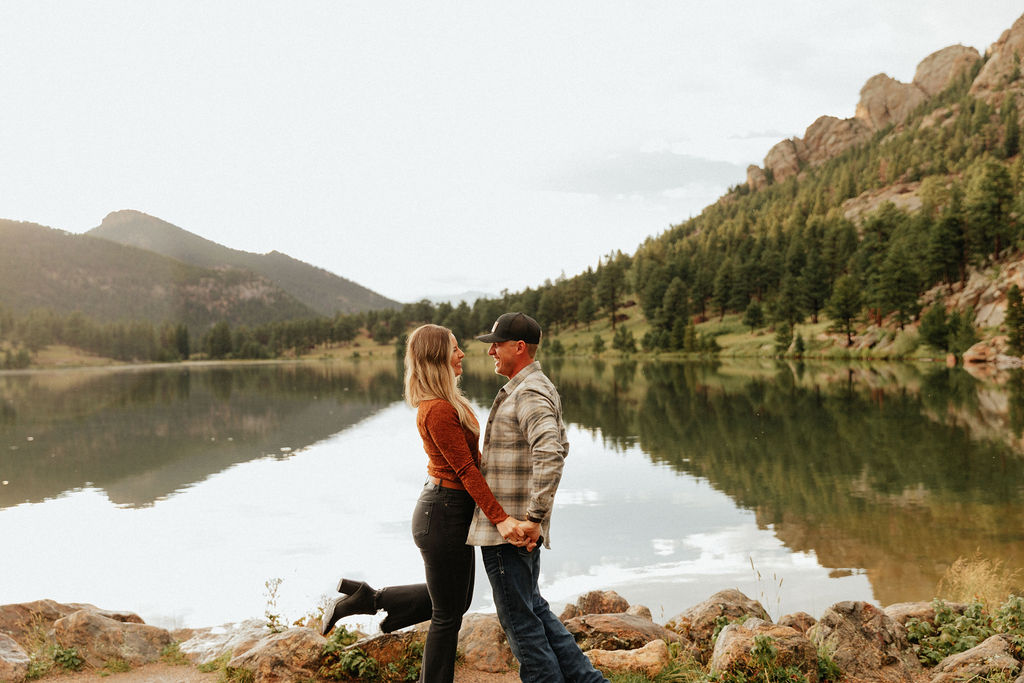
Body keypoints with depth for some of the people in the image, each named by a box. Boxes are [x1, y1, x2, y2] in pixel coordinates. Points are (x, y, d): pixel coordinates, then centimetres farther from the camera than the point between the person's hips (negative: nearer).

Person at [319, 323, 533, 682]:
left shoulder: (446, 402, 9)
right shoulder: (438, 411, -22)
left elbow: (473, 458, 14)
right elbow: (466, 470, -23)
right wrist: (500, 519, -24)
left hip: (448, 508, 10)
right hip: (445, 514, -10)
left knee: (457, 599, 23)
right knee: (448, 614, 5)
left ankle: (367, 599, 25)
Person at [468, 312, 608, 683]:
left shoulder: (529, 394, -19)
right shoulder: (541, 388, 14)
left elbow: (550, 453, -34)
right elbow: (559, 446, 25)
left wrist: (535, 516, -29)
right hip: (514, 525, 10)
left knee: (520, 619, 2)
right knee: (533, 608, 19)